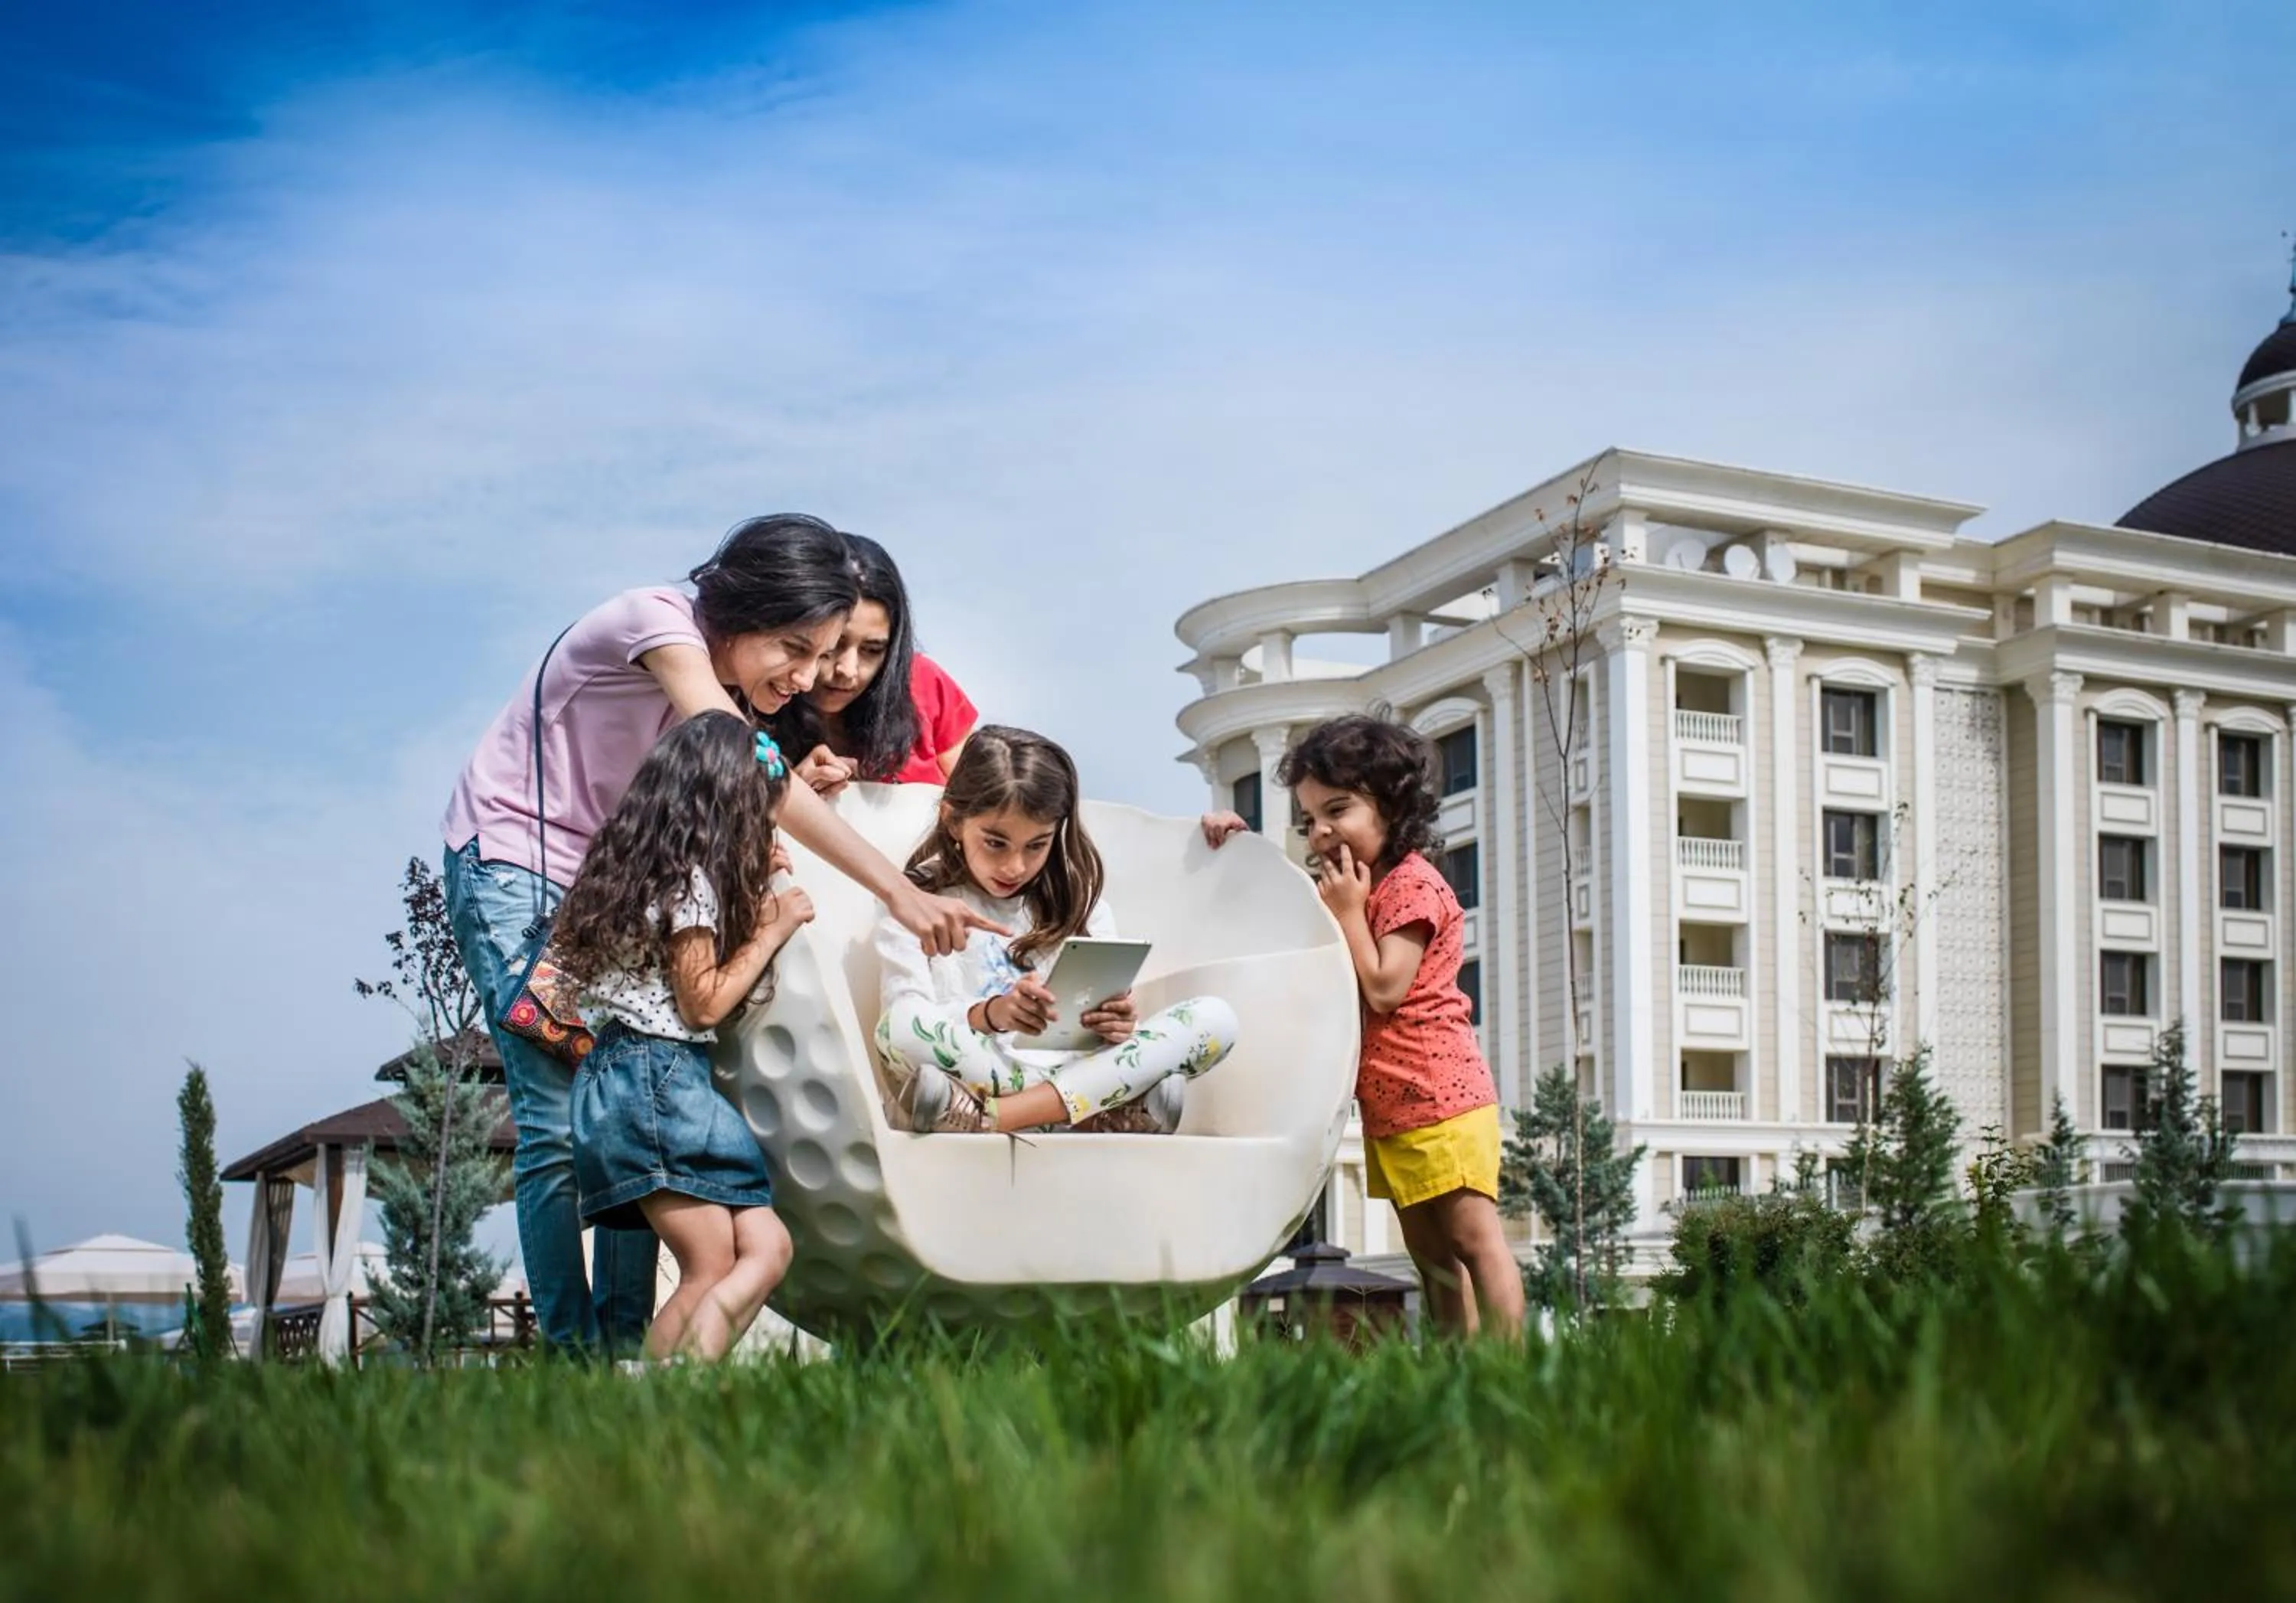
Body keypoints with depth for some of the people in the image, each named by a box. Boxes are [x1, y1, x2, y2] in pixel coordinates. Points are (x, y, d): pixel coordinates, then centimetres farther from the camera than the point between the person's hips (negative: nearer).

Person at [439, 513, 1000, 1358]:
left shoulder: (736, 690, 4)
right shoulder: (655, 622, -20)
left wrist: (802, 788, -26)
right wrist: (897, 891, -37)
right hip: (511, 867, -7)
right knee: (559, 1128, -14)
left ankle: (625, 1346, -1)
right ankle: (570, 1351, -8)